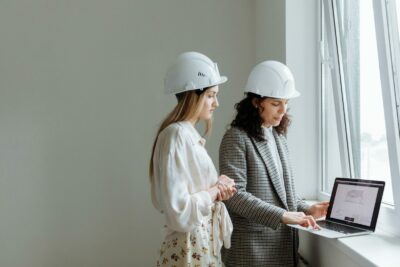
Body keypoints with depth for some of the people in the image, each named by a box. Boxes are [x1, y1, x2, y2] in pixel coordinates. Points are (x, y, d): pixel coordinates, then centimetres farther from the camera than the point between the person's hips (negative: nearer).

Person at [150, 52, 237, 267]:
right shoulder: (176, 135, -20)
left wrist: (217, 189, -2)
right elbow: (178, 210, -26)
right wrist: (215, 190, -13)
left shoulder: (190, 134, 7)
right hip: (189, 249, -8)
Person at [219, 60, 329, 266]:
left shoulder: (279, 137, 11)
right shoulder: (236, 138, -12)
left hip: (283, 243, 7)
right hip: (252, 247, -7)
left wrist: (305, 209, 1)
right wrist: (282, 215, -23)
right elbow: (234, 195, -20)